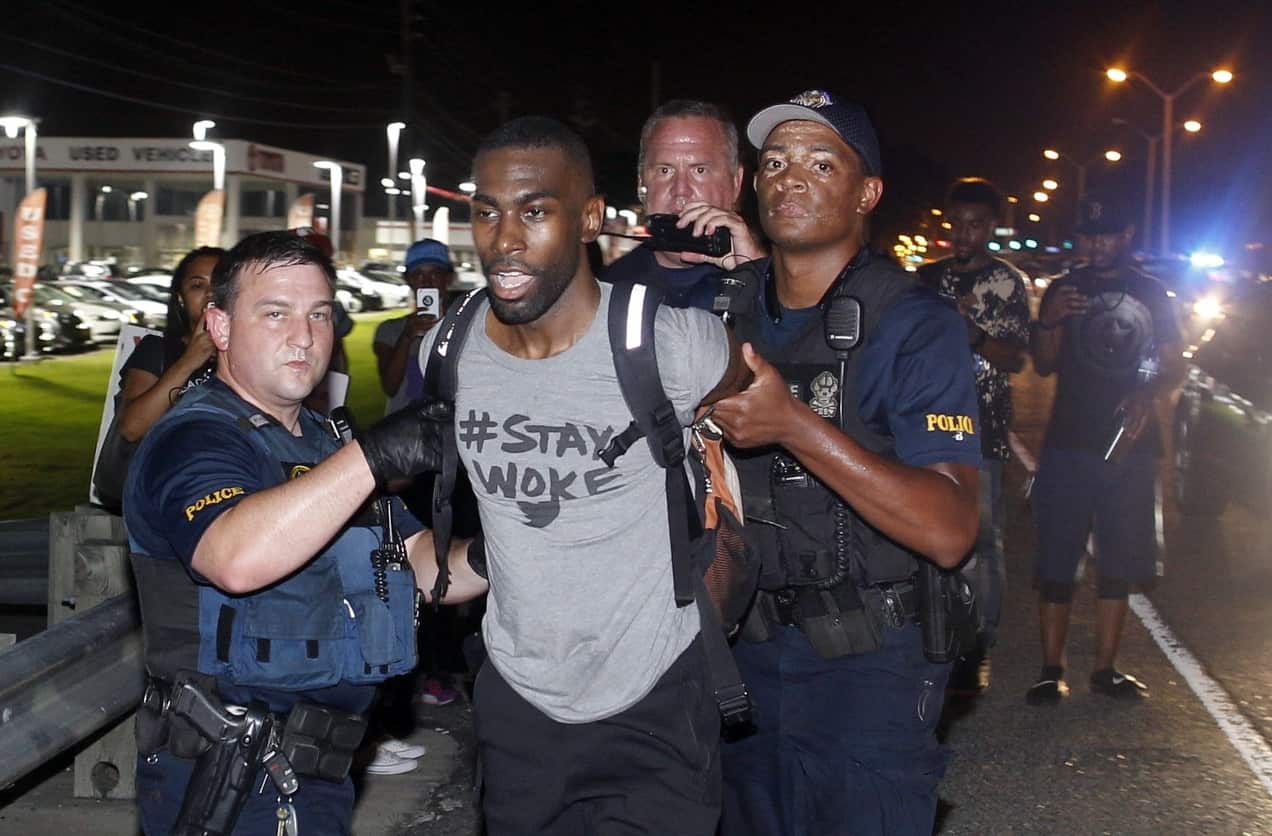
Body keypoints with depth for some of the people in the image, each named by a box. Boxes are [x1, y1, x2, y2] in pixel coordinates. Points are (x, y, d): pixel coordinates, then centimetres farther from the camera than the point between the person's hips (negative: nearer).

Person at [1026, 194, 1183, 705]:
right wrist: (1049, 320, -17)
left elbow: (1174, 366, 10)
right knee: (1056, 562, -3)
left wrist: (1147, 397, -11)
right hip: (1069, 446, -1)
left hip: (1130, 446, 2)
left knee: (1119, 565, 7)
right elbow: (1044, 366, 2)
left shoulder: (1150, 294, 9)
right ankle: (1051, 670, 2)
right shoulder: (1064, 289, 7)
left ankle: (1105, 669, 15)